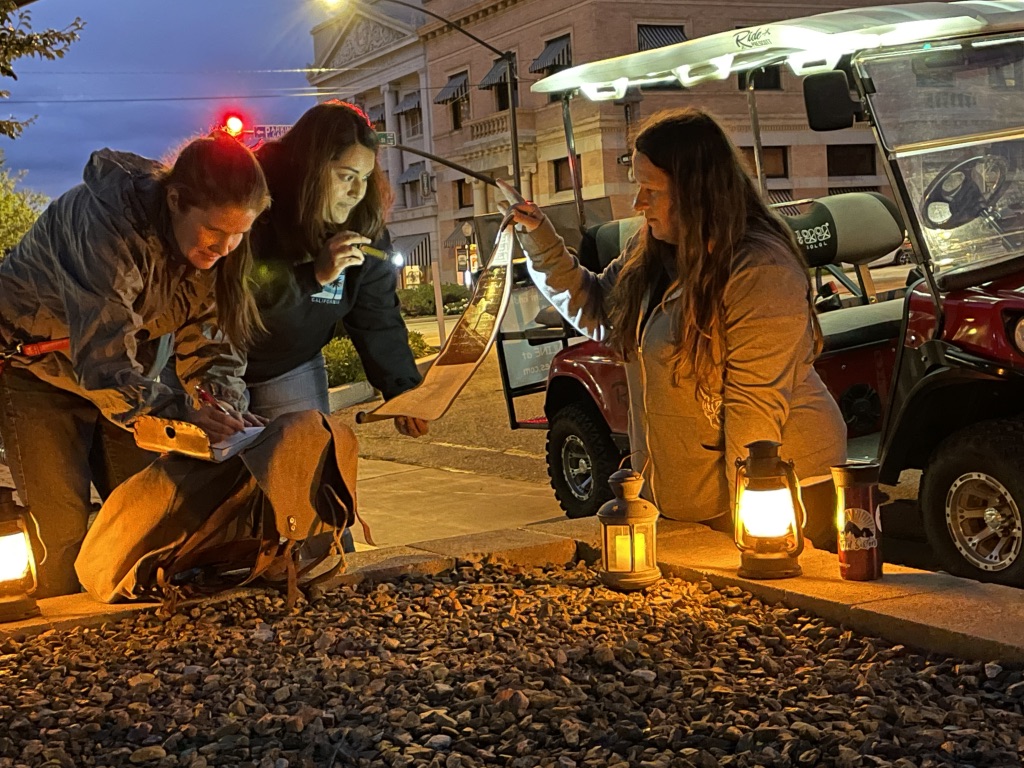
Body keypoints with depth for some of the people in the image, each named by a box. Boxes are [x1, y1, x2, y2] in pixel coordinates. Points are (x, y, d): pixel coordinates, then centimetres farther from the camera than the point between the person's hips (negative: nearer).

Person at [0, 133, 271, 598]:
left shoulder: (208, 242, -12)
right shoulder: (106, 223, -35)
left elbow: (208, 336, -8)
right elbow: (103, 357, -38)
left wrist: (228, 409, -25)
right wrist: (181, 416, -43)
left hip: (119, 371, 6)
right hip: (37, 367, -6)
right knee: (61, 525, -10)